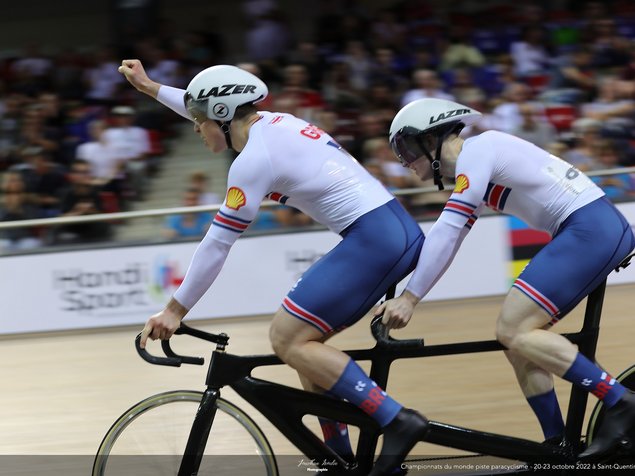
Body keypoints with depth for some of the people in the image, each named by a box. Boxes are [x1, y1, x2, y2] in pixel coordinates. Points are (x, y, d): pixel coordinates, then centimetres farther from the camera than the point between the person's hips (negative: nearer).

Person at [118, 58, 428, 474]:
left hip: (372, 238, -10)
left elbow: (217, 243, -8)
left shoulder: (254, 158, -10)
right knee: (302, 339, 15)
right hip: (401, 231, 10)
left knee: (288, 340, -9)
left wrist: (176, 310, -1)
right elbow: (217, 109, 36)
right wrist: (150, 87, 43)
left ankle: (397, 421, -16)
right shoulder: (273, 122, 16)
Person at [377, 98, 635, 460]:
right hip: (602, 229, 10)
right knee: (517, 337, 8)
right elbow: (448, 239, 23)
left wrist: (409, 299, -16)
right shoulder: (474, 164, 20)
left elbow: (447, 232, -17)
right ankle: (559, 448, 10)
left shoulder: (476, 151, -9)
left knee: (514, 332, -14)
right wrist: (403, 293, 20)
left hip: (591, 229, -10)